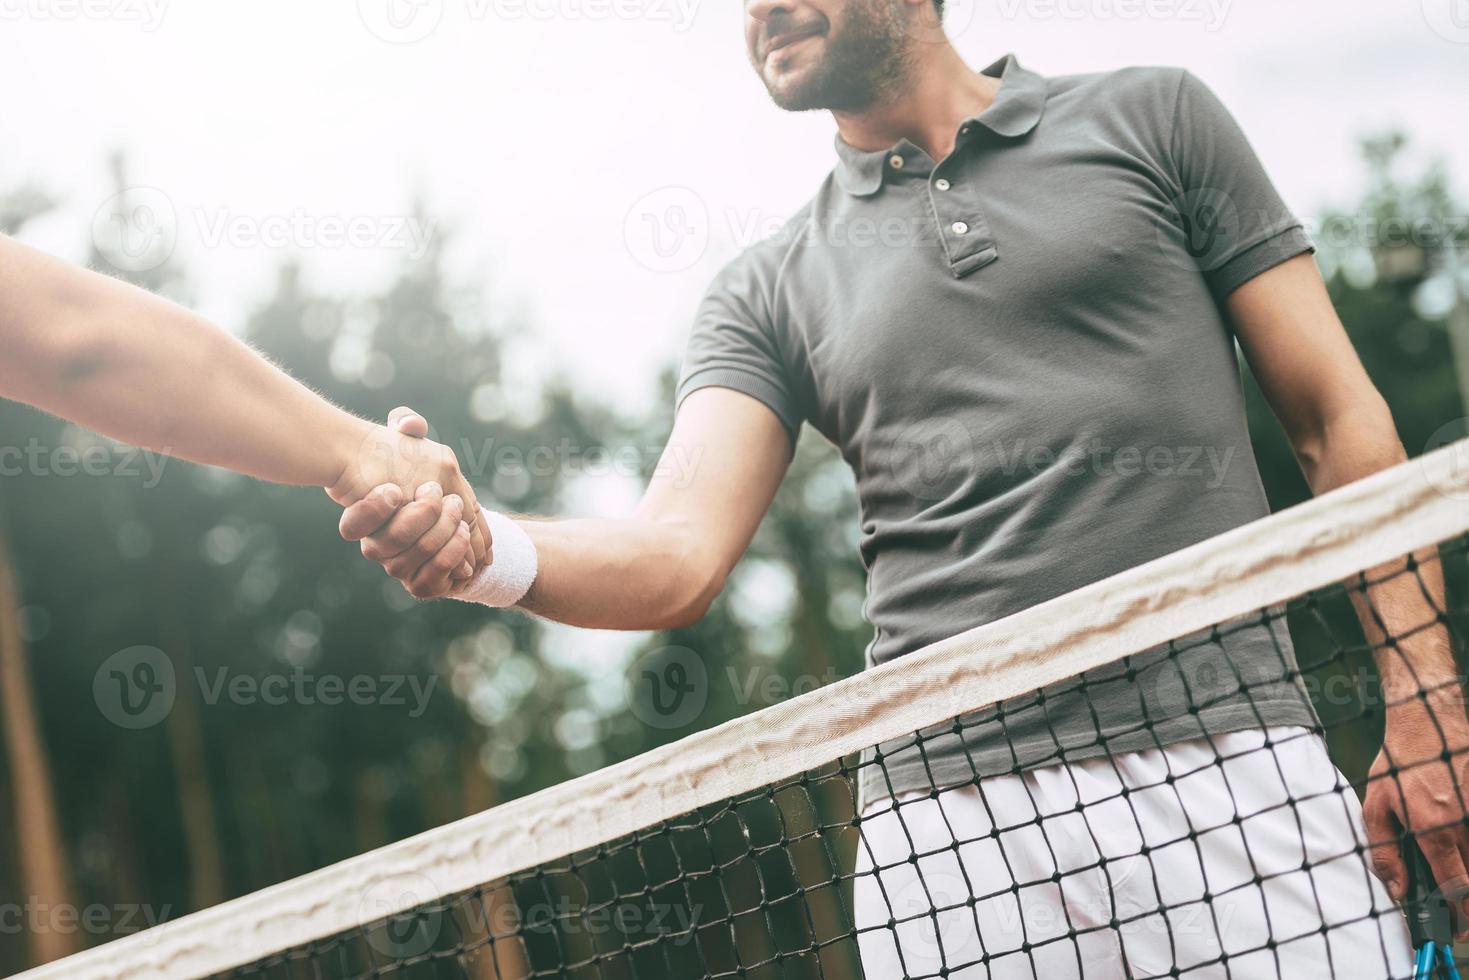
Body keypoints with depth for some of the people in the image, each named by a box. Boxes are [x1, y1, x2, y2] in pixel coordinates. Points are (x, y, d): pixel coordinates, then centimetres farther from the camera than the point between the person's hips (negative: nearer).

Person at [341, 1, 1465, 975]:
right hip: (947, 820, 1)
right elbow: (678, 555, 1)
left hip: (1229, 764, -1)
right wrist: (489, 548, -20)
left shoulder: (1150, 117, 10)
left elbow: (1339, 421, 8)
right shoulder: (770, 292, 14)